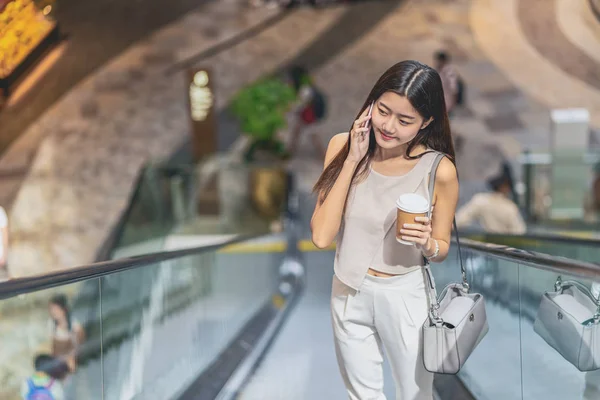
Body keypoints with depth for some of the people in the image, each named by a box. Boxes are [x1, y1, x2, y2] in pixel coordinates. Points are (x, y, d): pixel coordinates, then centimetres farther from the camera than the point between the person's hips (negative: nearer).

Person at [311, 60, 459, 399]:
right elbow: (322, 236, -20)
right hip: (349, 293, 3)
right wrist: (352, 160, -23)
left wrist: (428, 244, -28)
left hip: (405, 297, -2)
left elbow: (442, 249, -4)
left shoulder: (439, 170, -19)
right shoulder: (343, 146, -13)